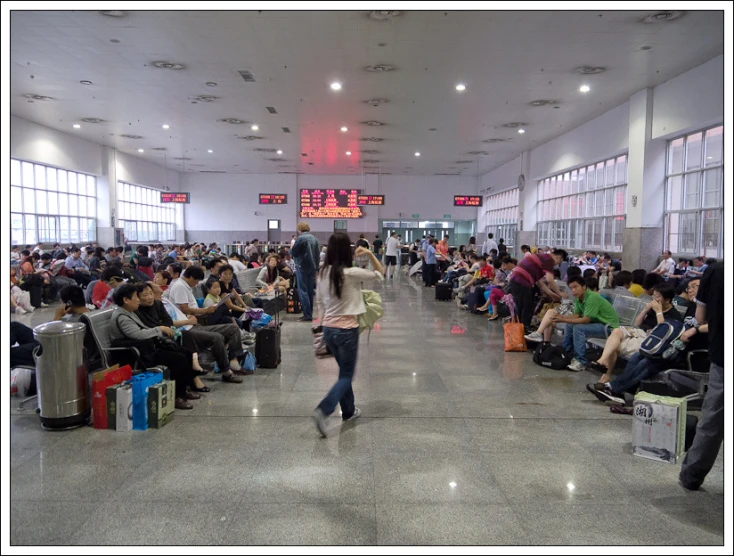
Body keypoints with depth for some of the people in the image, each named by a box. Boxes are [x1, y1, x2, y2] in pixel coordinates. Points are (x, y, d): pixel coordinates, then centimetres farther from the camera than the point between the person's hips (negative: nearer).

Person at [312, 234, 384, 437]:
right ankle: (323, 410, -13)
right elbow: (380, 274, -4)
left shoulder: (323, 273, 0)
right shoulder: (352, 273, -17)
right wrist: (370, 253, -2)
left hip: (328, 328, 6)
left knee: (344, 371, 22)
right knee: (346, 375, 4)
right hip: (347, 329, -6)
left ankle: (349, 411, 33)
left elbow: (321, 300, 10)